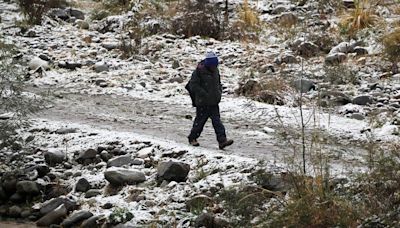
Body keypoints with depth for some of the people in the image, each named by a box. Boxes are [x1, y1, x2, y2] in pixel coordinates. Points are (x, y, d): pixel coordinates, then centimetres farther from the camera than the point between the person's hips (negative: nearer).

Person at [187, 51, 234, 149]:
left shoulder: (215, 71, 9)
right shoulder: (199, 71, -13)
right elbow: (193, 85, -15)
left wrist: (219, 92, 7)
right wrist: (204, 94, -20)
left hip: (214, 102, 6)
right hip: (202, 102, -6)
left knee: (217, 121, -2)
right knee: (200, 120, 5)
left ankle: (222, 140, -8)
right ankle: (192, 138, 24)